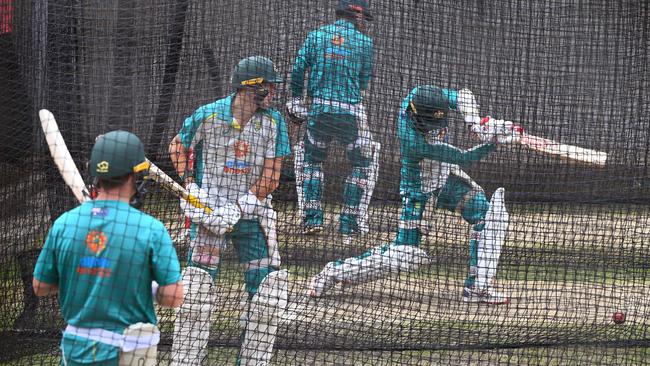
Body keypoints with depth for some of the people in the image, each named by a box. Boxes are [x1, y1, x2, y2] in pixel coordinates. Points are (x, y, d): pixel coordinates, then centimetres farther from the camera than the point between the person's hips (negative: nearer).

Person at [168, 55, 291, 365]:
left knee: (268, 290, -3)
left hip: (252, 212, 3)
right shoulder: (207, 116, -8)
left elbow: (270, 179, -5)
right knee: (196, 290, -11)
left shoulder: (273, 122, -3)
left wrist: (237, 207, -15)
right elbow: (178, 147, 10)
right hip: (209, 210, -2)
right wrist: (190, 187, -4)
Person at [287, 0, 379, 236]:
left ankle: (312, 217, 9)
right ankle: (350, 222, 7)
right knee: (364, 163, 13)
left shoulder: (316, 35, 6)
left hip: (319, 110, 2)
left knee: (311, 159, 20)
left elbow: (298, 70, 3)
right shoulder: (364, 42, 1)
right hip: (350, 113, -2)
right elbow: (364, 82, 6)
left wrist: (295, 99, 15)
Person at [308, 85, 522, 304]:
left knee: (489, 215, -8)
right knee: (405, 257, -8)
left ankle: (478, 287, -2)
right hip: (420, 190, -8)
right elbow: (464, 158, -30)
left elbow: (462, 97, -9)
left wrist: (475, 122, -26)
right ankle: (335, 272, 6)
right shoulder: (414, 141, -37)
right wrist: (495, 141, -32)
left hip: (446, 177, 8)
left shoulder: (418, 96, -20)